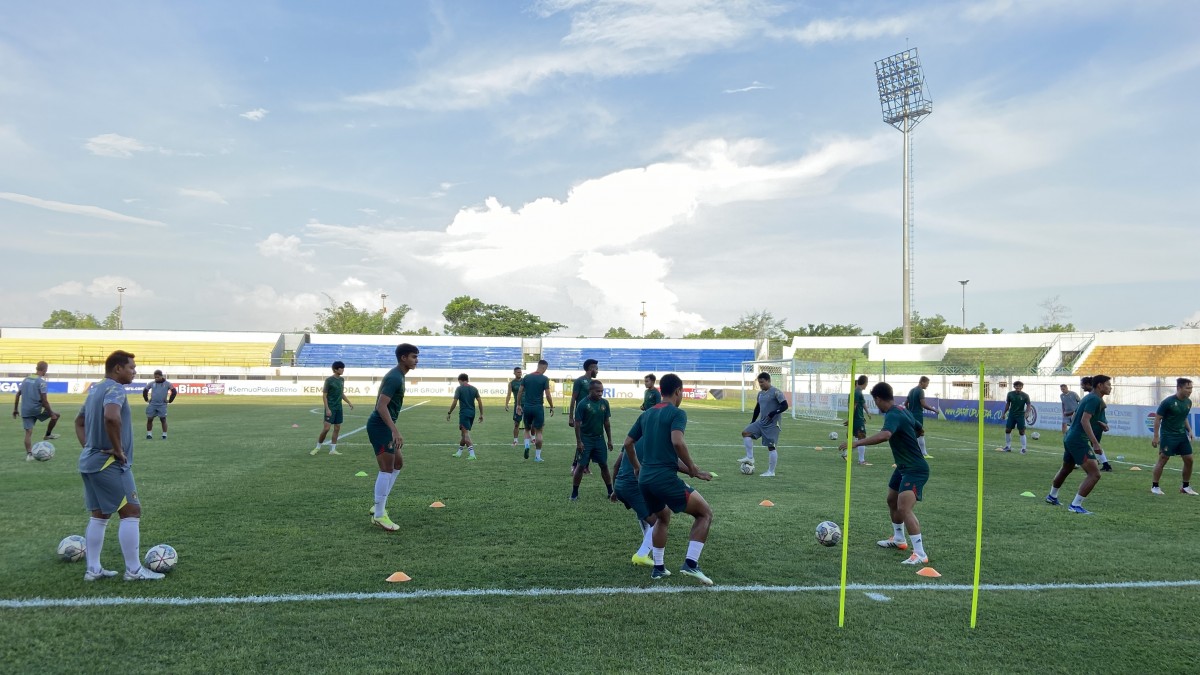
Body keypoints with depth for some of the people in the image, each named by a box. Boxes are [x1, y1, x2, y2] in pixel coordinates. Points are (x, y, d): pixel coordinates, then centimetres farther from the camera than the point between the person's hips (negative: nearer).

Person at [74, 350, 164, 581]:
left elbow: (79, 422, 27)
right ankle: (134, 570, -1)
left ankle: (93, 569, 19)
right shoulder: (115, 389, -15)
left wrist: (88, 447, 16)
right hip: (110, 464, -10)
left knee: (99, 515, 15)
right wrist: (118, 449, -23)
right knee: (131, 512, -4)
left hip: (90, 462, 10)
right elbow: (111, 417, -35)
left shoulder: (95, 390, 16)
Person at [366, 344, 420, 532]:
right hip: (380, 426, -11)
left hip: (385, 426, 11)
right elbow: (381, 406, -26)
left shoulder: (397, 375, 14)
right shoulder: (394, 378, -18)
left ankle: (379, 506, 22)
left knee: (398, 463, 17)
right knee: (387, 469, -7)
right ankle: (379, 515, 0)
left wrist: (394, 431, 26)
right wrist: (395, 431, -32)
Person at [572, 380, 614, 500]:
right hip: (585, 439, -4)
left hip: (599, 438, 4)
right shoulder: (583, 404, -13)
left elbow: (606, 422, 9)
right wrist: (579, 442, -14)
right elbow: (577, 424, -11)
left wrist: (609, 440, 9)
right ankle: (574, 493, 11)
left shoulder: (604, 403, 1)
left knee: (604, 465, 9)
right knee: (581, 466, 0)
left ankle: (611, 492, 18)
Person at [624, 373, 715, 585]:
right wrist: (693, 469, -12)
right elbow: (677, 442, -22)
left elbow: (628, 443, 20)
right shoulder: (677, 413, -6)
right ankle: (691, 563, -4)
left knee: (662, 518, 31)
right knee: (705, 513, 6)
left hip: (644, 479, 8)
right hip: (665, 478, -7)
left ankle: (658, 568, 30)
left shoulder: (646, 414, 15)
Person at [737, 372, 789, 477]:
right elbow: (757, 408, 22)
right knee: (745, 432, -4)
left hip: (772, 424, -8)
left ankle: (771, 472, 4)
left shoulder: (776, 392, -12)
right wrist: (752, 422, 22)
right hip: (761, 422, 8)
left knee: (771, 446, -4)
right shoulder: (760, 393, 12)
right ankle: (750, 458, 0)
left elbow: (785, 405, -16)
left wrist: (773, 413, -26)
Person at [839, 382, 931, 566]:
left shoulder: (893, 415, -24)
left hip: (915, 470, -11)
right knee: (892, 500, 25)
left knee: (904, 508, -21)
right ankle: (898, 539, 44)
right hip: (904, 467, 11)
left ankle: (920, 555, -18)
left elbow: (885, 435, -46)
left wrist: (858, 442, -48)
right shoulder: (902, 411, 6)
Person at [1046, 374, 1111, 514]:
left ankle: (1052, 497, 45)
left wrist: (1101, 425, 10)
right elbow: (1084, 421, -23)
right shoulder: (1095, 399, -13)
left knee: (1066, 469, 28)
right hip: (1079, 441, -11)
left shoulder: (1089, 398, 17)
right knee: (1094, 474, -13)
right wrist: (1095, 443, -27)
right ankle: (1075, 505, -13)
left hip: (1070, 438, 11)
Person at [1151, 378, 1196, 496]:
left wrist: (1189, 430, 7)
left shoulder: (1188, 402, 5)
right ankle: (1155, 486, 5)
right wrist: (1156, 436, -13)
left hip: (1182, 435, 6)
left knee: (1188, 459, 4)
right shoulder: (1168, 402, -14)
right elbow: (1157, 418, -11)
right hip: (1168, 436, -6)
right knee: (1163, 460, -3)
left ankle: (1186, 486, 19)